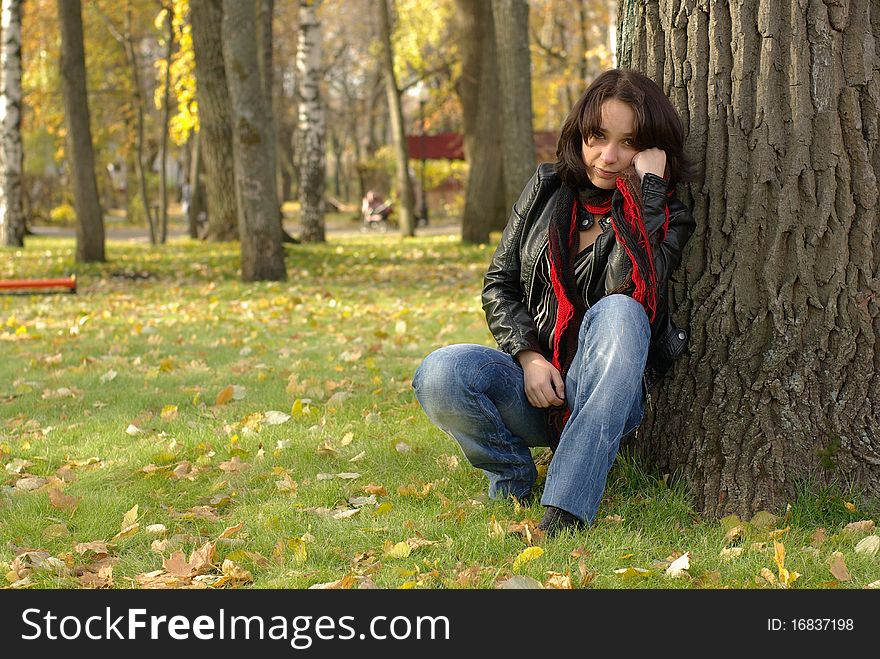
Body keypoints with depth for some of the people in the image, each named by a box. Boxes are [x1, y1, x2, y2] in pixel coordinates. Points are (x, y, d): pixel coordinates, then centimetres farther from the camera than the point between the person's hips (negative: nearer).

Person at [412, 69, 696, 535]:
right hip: (533, 384, 2)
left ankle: (566, 513, -40)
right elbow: (499, 284, 8)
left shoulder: (667, 219, -2)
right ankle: (513, 478, 0)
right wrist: (528, 356, -10)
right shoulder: (547, 188, 7)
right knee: (439, 375, -30)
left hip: (605, 399, -2)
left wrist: (647, 187, -20)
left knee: (618, 312, -36)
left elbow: (631, 290, -23)